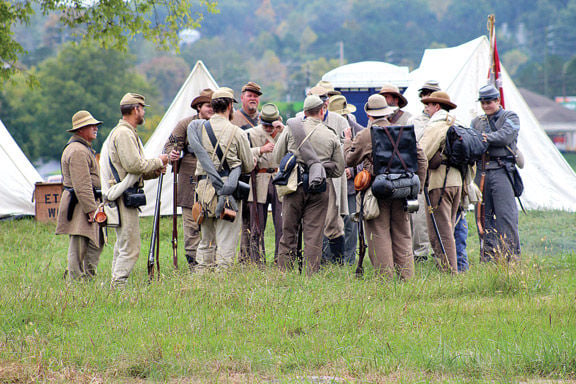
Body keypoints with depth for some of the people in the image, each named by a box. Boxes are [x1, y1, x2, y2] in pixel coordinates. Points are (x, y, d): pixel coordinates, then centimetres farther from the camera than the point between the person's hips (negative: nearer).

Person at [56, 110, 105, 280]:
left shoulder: (85, 148, 20)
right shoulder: (78, 151, -16)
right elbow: (81, 185, -22)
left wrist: (95, 205, 27)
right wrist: (91, 209, -23)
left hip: (89, 202, 11)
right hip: (80, 204, -11)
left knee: (97, 242, 13)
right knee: (78, 246, -7)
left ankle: (89, 277, 18)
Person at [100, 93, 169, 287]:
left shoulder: (128, 133, 21)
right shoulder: (123, 133, -13)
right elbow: (134, 165, -23)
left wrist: (154, 171, 7)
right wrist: (158, 162, -10)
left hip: (126, 196, 11)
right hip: (124, 196, -11)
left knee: (123, 245, 12)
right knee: (130, 247, -12)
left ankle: (116, 284, 15)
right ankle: (119, 285, -13)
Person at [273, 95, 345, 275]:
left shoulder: (291, 128, 1)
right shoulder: (331, 136, 3)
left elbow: (277, 157, 5)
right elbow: (339, 170, 9)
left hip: (294, 185, 0)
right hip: (318, 191, 0)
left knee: (288, 233, 7)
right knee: (314, 236, 2)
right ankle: (311, 276, 0)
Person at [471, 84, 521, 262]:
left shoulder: (510, 117, 6)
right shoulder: (477, 122, 20)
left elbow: (505, 136, -11)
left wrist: (485, 137, -18)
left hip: (501, 169, -5)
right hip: (481, 171, 5)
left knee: (505, 214, -10)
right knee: (484, 214, 4)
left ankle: (512, 253, -8)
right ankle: (490, 254, 9)